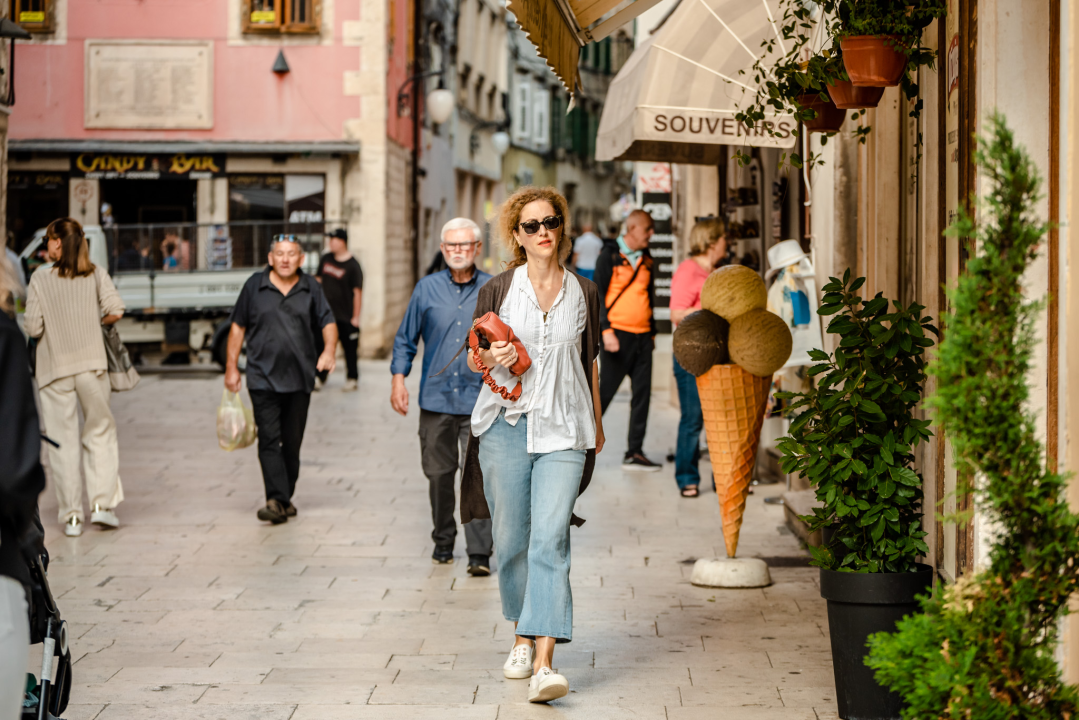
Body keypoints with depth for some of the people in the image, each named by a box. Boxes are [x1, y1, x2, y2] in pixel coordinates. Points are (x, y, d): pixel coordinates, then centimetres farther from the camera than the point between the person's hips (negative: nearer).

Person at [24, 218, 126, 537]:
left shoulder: (40, 278, -3)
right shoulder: (96, 274, 1)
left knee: (62, 440, 4)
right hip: (91, 363, 1)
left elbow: (33, 327, -7)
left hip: (54, 367, -1)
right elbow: (115, 310, -9)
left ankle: (71, 515, 4)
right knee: (100, 432, 12)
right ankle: (103, 503, 1)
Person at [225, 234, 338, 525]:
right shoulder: (255, 286, 4)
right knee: (269, 439, -12)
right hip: (263, 378, -2)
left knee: (292, 442, 7)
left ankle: (286, 499, 19)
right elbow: (238, 327, 9)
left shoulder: (310, 289, 7)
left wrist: (329, 350, -11)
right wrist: (231, 367, 6)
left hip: (300, 378, 2)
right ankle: (276, 500, -18)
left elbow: (328, 322, 10)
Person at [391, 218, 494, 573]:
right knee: (438, 474, 10)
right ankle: (443, 541, 28)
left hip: (479, 399, -2)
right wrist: (398, 378, 2)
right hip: (436, 397, 2)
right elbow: (405, 338, 12)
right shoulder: (427, 288, 7)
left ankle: (479, 552, -9)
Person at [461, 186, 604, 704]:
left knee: (550, 539, -14)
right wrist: (491, 360, -11)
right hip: (506, 423, 1)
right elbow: (474, 358, 12)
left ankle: (544, 664, -20)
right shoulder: (497, 290, 4)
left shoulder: (584, 292, 8)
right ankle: (522, 635, 31)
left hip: (563, 431, -1)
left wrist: (596, 423, 24)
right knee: (510, 540, 6)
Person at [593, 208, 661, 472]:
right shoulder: (610, 255, -5)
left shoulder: (646, 259, 14)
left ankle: (634, 453, 9)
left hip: (642, 337, 6)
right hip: (617, 336, -6)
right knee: (604, 393, -5)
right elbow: (598, 294, -8)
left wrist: (652, 332, 19)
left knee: (642, 395, 4)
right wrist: (606, 330, -16)